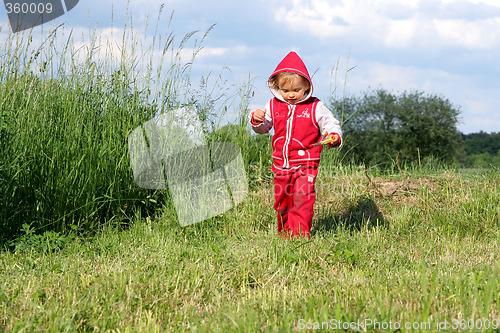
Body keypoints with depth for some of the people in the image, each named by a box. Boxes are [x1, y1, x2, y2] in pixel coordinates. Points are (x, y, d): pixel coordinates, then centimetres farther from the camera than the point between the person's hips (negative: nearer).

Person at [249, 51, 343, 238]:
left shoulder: (315, 107, -2)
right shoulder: (273, 106, 7)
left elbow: (330, 124, 3)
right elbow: (263, 128, 17)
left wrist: (334, 136, -18)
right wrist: (257, 120, -5)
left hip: (305, 165, -4)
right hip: (281, 165, 4)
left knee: (302, 200, -15)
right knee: (282, 202, 12)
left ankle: (300, 234, -12)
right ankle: (284, 234, 29)